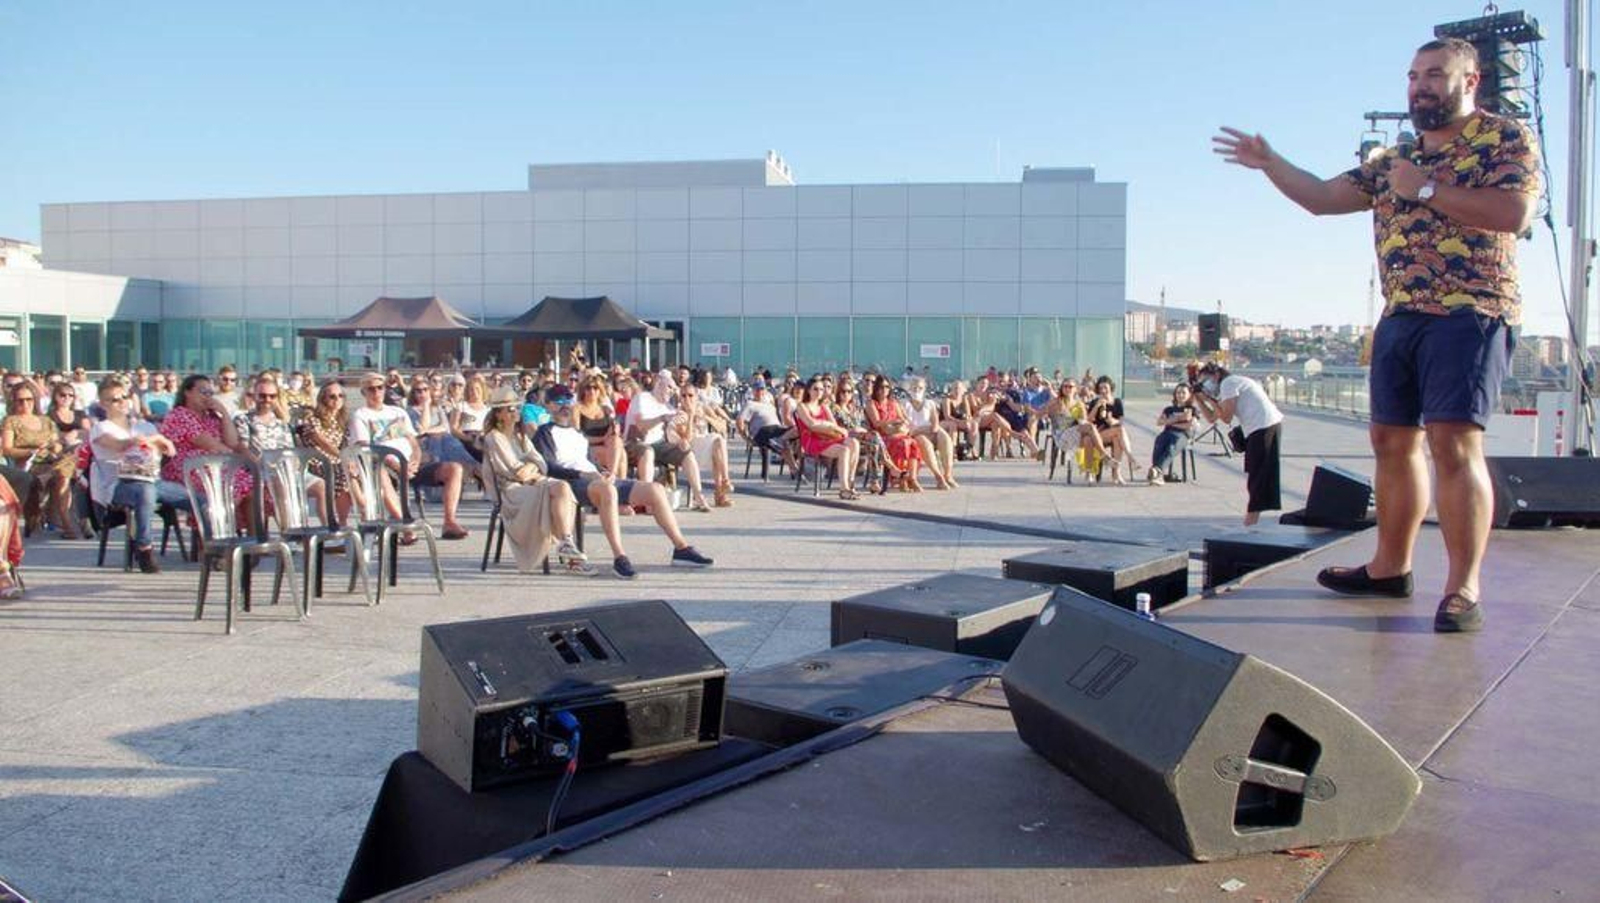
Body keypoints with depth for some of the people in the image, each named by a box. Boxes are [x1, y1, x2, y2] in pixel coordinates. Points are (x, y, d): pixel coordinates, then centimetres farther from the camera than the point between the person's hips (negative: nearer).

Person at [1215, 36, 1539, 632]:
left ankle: (1464, 589, -12)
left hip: (1471, 313, -7)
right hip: (1400, 316, 7)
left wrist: (1426, 190, -13)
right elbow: (1323, 197, 19)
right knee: (1392, 441, 9)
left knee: (1454, 443, -15)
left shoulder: (1505, 138, 0)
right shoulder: (1393, 162, 20)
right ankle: (1390, 567, 19)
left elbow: (1515, 212, -16)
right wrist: (1269, 163, 7)